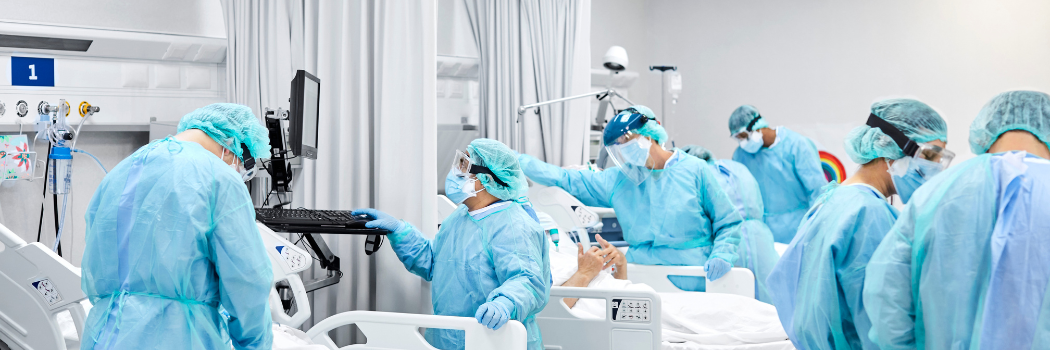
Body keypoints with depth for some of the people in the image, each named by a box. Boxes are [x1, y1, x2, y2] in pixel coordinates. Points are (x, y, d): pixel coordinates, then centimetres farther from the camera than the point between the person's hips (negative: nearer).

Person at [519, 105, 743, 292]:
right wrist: (516, 160, 7)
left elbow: (728, 223, 7)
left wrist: (722, 255, -11)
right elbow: (566, 180, 13)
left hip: (692, 284, -3)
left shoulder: (695, 171, 4)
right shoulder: (618, 180, 13)